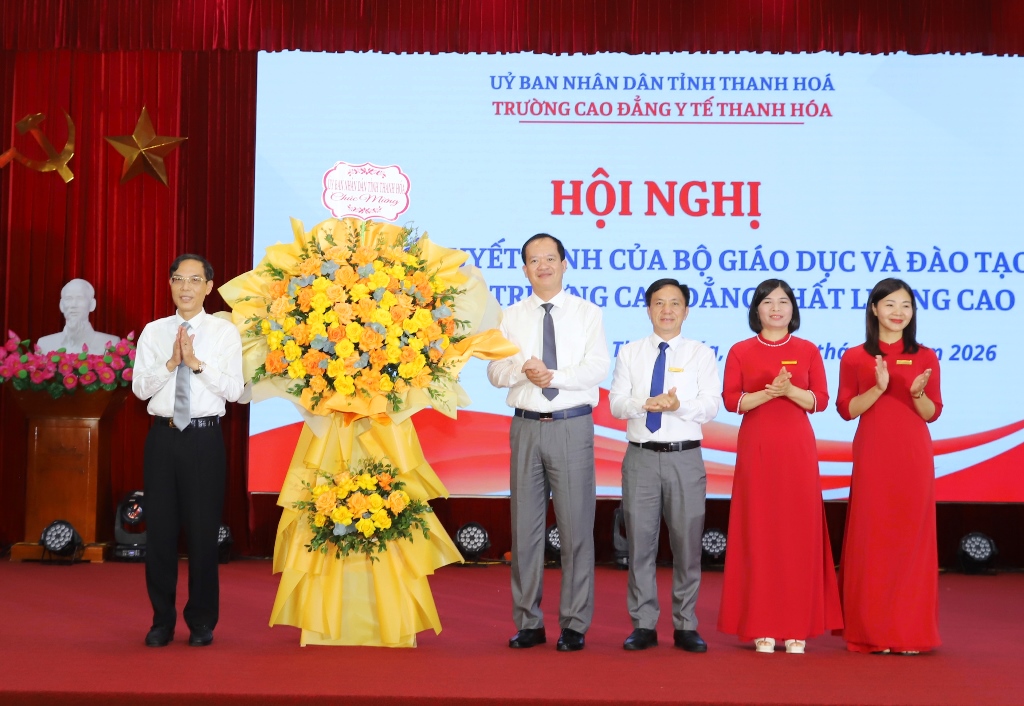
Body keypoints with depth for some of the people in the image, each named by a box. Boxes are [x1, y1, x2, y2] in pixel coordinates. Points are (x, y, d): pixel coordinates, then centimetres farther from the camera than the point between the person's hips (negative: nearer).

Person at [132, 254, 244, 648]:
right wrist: (170, 362, -14)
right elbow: (139, 387, 0)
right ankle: (162, 620, 21)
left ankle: (202, 622, 19)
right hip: (163, 436, 2)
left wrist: (197, 363, -16)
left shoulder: (224, 332, 1)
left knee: (203, 530, 4)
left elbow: (234, 390, -7)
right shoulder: (153, 332, 7)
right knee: (159, 529, 7)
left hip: (204, 438, -2)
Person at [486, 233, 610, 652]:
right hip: (526, 426, 3)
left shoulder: (587, 314, 6)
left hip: (572, 427, -2)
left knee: (576, 527, -1)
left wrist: (555, 376, -19)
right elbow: (494, 372, 3)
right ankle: (528, 623, 15)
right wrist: (522, 368, -18)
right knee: (524, 526, 5)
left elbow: (598, 368, -7)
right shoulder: (511, 318, 12)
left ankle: (574, 625, 8)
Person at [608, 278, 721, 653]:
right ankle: (643, 625, 12)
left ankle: (685, 626, 12)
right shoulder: (630, 353, 10)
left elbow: (710, 406, -4)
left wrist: (678, 405, -24)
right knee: (640, 541, 3)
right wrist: (646, 403, -19)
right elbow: (616, 403, 1)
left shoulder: (701, 354, 6)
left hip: (685, 457, -1)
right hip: (641, 456, 1)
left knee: (687, 543, 2)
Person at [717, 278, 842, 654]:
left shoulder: (808, 351, 8)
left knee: (799, 531, -1)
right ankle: (761, 625, 5)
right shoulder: (740, 351, 6)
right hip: (756, 448, 0)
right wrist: (768, 393, -16)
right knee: (758, 531, -1)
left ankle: (797, 626, 6)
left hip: (797, 448, 1)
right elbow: (731, 400, -1)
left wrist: (790, 390, -15)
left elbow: (820, 400, 2)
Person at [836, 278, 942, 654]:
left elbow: (932, 413, 5)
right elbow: (846, 409, -1)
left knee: (911, 537, 2)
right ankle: (871, 629, 8)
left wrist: (918, 393, -16)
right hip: (872, 456, -1)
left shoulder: (925, 357, 7)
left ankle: (909, 629, 10)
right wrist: (878, 388, -16)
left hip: (913, 457, 1)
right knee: (871, 538, 0)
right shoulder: (854, 358, 4)